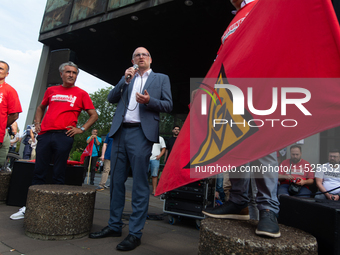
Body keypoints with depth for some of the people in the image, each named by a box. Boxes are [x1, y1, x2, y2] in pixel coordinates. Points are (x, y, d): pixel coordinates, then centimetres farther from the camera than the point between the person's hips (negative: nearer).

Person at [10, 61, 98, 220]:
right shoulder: (51, 90, 17)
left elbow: (94, 115, 7)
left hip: (64, 136, -3)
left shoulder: (81, 94, 7)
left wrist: (81, 129, -3)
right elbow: (41, 108, 30)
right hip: (45, 135, 3)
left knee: (58, 175, 1)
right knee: (39, 172, 7)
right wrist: (37, 123, 15)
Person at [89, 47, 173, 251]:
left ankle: (135, 233, 3)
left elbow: (168, 105, 3)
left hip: (141, 133, -5)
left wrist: (149, 101, -14)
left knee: (140, 184, -5)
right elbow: (111, 98, 11)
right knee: (116, 181, 9)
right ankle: (114, 226, 21)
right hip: (120, 132, 5)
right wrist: (125, 81, -2)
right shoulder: (127, 78, 21)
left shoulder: (161, 79, 11)